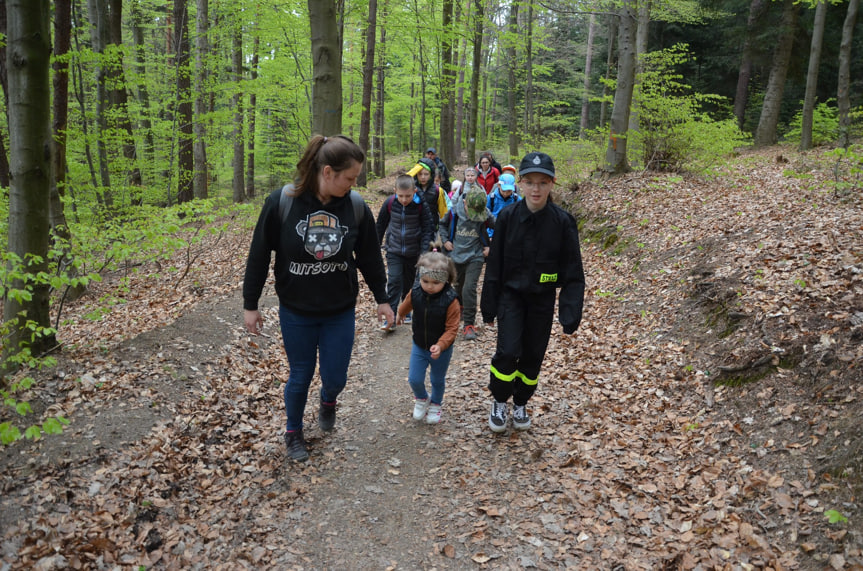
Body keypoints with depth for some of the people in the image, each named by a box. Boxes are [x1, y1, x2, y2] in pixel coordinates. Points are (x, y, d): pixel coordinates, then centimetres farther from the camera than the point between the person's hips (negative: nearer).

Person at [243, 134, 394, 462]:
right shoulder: (282, 202, -17)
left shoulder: (356, 206, -10)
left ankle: (328, 402, 44)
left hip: (341, 313, 2)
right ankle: (293, 432, 38)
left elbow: (370, 257, 3)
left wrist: (381, 298, 12)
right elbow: (259, 255, -7)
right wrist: (250, 305, -2)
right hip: (295, 312, -1)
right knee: (300, 377, 11)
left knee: (335, 378, 7)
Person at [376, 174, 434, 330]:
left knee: (409, 283, 12)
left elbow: (427, 230, -9)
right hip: (394, 251, 0)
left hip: (413, 252, 0)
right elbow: (380, 225, 4)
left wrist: (424, 253, -15)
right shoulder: (389, 203, -12)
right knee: (394, 281, -11)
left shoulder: (421, 206, -16)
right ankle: (391, 317, -8)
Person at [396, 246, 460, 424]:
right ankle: (421, 399, 33)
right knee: (414, 379, 0)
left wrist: (441, 345, -36)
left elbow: (452, 329, -22)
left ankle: (435, 404, 46)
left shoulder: (450, 300, -25)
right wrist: (400, 315, 31)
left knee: (437, 380, 17)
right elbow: (406, 306, 12)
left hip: (441, 349, -2)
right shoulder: (415, 293, -13)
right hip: (419, 346, 2)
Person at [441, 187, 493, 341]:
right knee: (459, 285, 20)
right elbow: (443, 224, 10)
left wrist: (490, 247, -3)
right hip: (457, 255, 3)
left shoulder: (486, 216, -15)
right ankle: (461, 308, 49)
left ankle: (469, 324, -8)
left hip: (475, 257, -3)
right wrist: (445, 240, 0)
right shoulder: (454, 211, -10)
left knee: (469, 288, -15)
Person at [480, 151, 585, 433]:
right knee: (508, 351, -10)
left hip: (543, 299, 1)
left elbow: (573, 272, -8)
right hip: (511, 295, -1)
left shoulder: (563, 221, -12)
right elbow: (494, 265, -2)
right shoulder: (507, 216, -10)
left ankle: (521, 403, 33)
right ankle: (499, 402, 15)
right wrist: (489, 305, 0)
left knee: (533, 355, 10)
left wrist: (571, 313, -14)